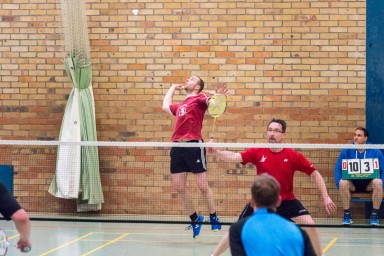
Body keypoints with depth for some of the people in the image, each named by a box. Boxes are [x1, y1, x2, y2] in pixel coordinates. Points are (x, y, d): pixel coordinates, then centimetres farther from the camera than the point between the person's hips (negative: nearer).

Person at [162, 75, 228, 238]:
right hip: (177, 146, 7)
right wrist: (173, 88, 45)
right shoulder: (180, 106, 25)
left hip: (194, 145, -7)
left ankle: (213, 217, 9)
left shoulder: (199, 98, 5)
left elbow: (212, 102, -15)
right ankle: (195, 218, 20)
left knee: (203, 185, -5)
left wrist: (218, 97, -37)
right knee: (179, 187, 5)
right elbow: (165, 106, 44)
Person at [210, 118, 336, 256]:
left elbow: (315, 174, -4)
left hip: (287, 201, 0)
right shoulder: (258, 153, -9)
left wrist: (325, 197, -10)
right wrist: (216, 151, -38)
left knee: (310, 226, -16)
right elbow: (234, 157, -19)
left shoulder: (293, 156, -10)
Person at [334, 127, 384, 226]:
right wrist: (339, 185, -16)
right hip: (352, 184, 1)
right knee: (343, 182, -33)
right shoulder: (346, 151, 0)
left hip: (369, 184, 0)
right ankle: (347, 215, -20)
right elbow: (338, 169, 0)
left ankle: (375, 215, -21)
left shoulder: (375, 151, -2)